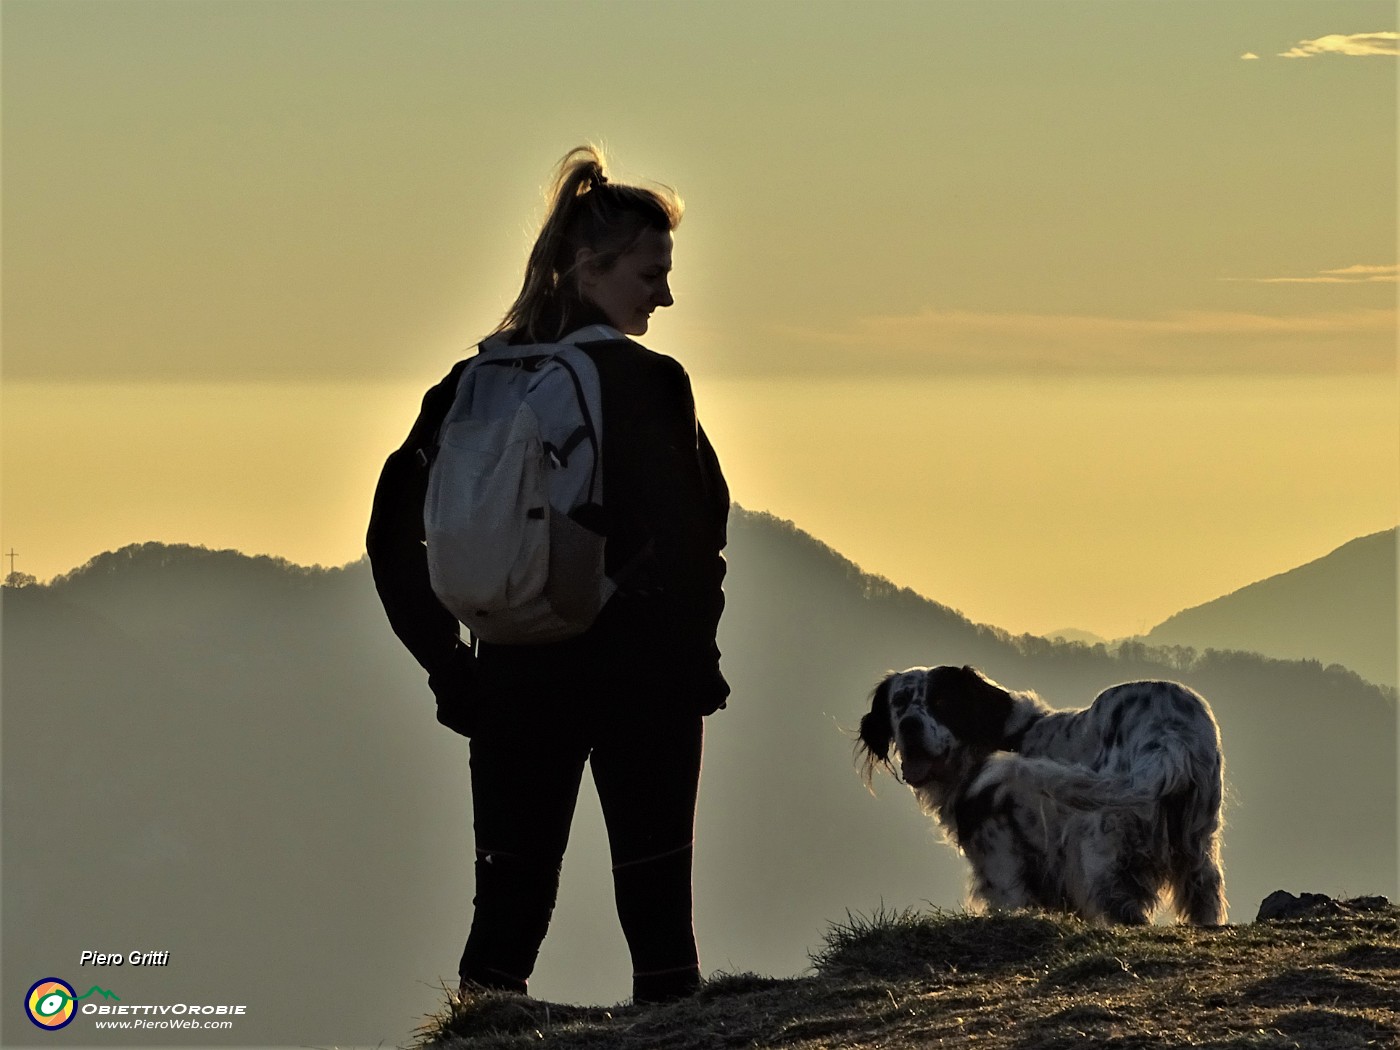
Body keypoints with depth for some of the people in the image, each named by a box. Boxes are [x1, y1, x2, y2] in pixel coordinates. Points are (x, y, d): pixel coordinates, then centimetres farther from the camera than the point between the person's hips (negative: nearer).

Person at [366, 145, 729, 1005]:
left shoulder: (473, 385, 4)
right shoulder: (650, 386, -11)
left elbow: (395, 534, 4)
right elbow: (700, 537, -16)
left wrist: (450, 665, 6)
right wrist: (692, 659, -2)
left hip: (517, 680, 4)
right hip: (644, 685, -4)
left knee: (510, 903, 10)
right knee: (656, 906, 6)